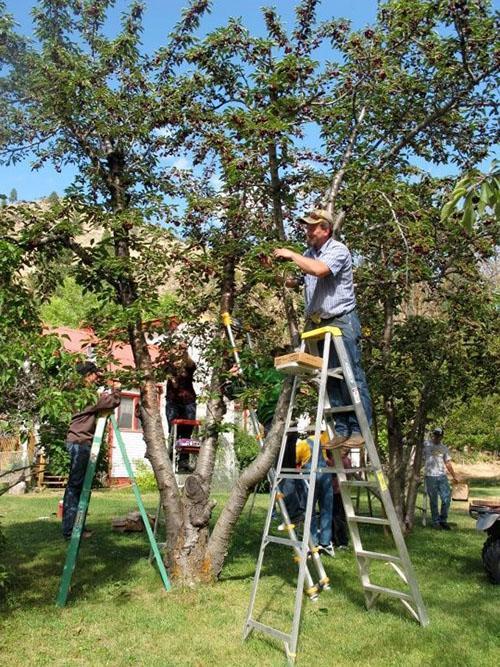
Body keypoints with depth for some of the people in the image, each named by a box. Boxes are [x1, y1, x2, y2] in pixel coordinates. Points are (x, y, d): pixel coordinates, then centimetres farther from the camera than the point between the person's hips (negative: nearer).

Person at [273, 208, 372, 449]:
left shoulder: (338, 250, -9)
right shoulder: (309, 254, 13)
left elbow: (319, 270, -27)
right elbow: (291, 281, 19)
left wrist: (291, 255, -16)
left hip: (342, 322, -7)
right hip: (318, 324, 7)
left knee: (352, 377, -4)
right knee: (330, 380, 7)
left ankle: (359, 429, 0)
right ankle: (341, 430, 12)